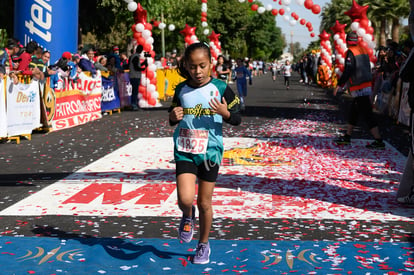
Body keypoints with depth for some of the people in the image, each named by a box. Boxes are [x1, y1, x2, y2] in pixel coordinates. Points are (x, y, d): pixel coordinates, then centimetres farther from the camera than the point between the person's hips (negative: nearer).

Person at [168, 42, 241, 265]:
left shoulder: (220, 89, -6)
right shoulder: (181, 90, 0)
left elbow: (237, 119, -1)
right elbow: (172, 118, 13)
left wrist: (225, 113, -22)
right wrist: (173, 117, -10)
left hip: (210, 151, -1)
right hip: (184, 150, 1)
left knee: (204, 203, 8)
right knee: (185, 199, -15)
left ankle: (204, 244, 30)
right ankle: (188, 216, 22)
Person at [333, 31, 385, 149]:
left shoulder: (350, 52, -12)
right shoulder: (363, 50, 13)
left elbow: (348, 70, -19)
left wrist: (339, 84, -13)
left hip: (359, 89, -9)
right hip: (367, 85, 9)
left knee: (368, 115, -9)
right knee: (353, 112, 18)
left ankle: (379, 141, -10)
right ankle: (347, 137, 27)